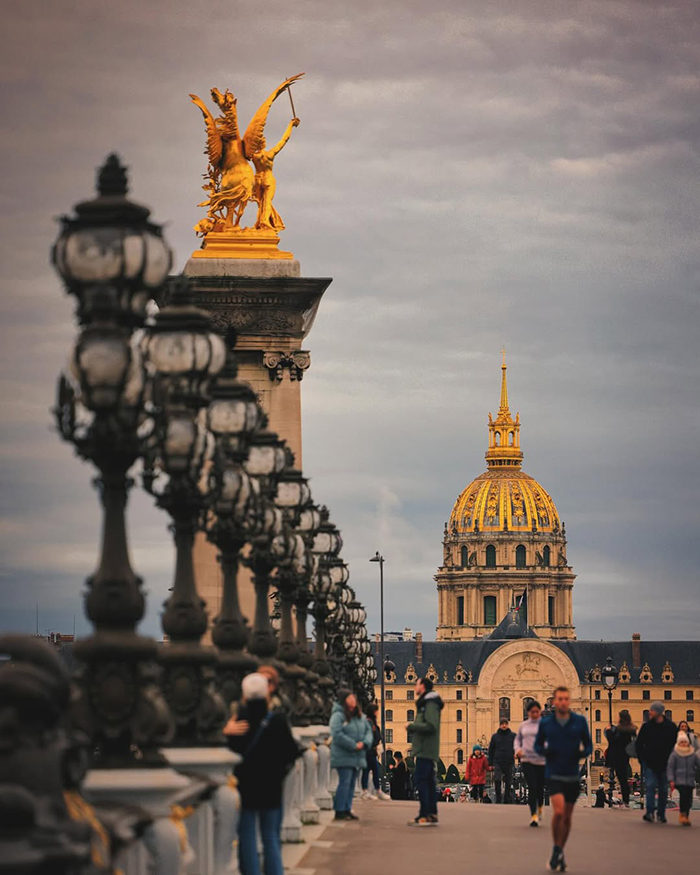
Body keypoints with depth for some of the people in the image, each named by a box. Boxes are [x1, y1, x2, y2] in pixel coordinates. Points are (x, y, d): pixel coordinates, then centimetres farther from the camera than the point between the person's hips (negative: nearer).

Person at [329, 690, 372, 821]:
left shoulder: (359, 716, 15)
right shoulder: (338, 716, -10)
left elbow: (368, 730, 14)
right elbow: (337, 735, -19)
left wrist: (364, 743, -7)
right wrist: (354, 745, -18)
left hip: (357, 758, 7)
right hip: (343, 757, -7)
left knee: (351, 783, 10)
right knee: (345, 782, -10)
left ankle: (347, 810, 16)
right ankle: (339, 811, -5)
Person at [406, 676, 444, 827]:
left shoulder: (430, 704, -12)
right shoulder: (425, 703, 20)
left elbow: (431, 726, -22)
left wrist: (411, 726, -14)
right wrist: (412, 728, 11)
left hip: (425, 750, -10)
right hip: (427, 750, 10)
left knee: (420, 779, -12)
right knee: (428, 781, 10)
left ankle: (424, 815, -15)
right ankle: (432, 814, 12)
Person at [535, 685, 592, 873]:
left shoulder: (580, 721, 0)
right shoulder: (545, 723, -1)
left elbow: (588, 745, 7)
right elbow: (538, 744, 10)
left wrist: (583, 752, -15)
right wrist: (544, 751, -12)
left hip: (573, 776, 2)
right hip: (553, 775, -2)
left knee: (567, 817, 11)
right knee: (558, 812, -20)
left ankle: (561, 853, 28)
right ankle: (556, 850, -1)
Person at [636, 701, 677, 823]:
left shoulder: (670, 727, -1)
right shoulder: (647, 726, 1)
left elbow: (676, 744, 6)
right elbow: (639, 744, 8)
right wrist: (641, 758, 1)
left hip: (664, 763, 1)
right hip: (649, 763, -1)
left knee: (663, 789, 6)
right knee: (651, 786, -12)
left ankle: (661, 814, 15)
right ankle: (650, 813, -18)